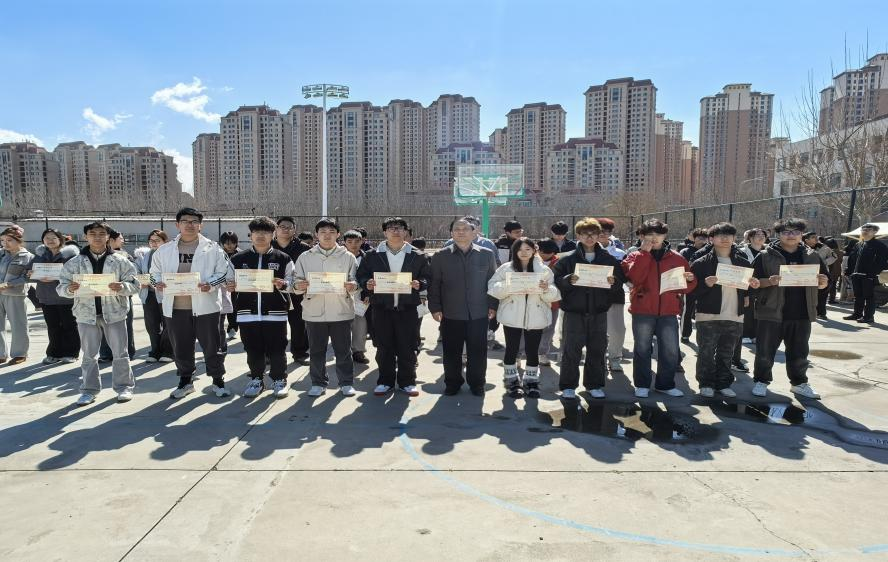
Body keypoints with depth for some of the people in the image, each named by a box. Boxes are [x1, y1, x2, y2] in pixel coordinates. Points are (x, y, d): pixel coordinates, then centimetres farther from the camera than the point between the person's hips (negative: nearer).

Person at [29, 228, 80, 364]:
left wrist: (56, 278, -24)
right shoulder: (40, 254, 12)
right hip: (46, 297, 4)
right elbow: (31, 274, 11)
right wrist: (37, 276, -13)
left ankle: (70, 353, 14)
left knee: (69, 325, 4)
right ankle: (54, 354, 18)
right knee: (52, 327, 9)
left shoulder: (70, 253, -4)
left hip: (66, 296, -4)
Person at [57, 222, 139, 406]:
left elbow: (134, 284, -2)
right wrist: (69, 289, -19)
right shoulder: (75, 262, 4)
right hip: (87, 314, 1)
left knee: (120, 353, 6)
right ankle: (89, 390, 19)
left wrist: (122, 287, -22)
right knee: (89, 354, 9)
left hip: (114, 313, -1)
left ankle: (123, 386, 17)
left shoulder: (120, 260, 1)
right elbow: (61, 287, 4)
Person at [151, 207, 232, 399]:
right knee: (181, 347, 12)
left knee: (212, 346, 4)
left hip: (205, 306, -2)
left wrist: (210, 284, -17)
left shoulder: (213, 248, 1)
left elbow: (224, 272, 0)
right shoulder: (164, 250, 10)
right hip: (175, 307, 3)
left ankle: (218, 381, 19)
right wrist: (158, 282, -5)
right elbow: (155, 272, 17)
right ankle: (185, 381, 29)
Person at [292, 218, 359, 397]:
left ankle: (346, 382, 18)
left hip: (341, 311, -1)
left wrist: (352, 286, -18)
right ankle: (318, 383, 22)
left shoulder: (348, 257, 6)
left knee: (343, 350, 6)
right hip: (314, 312, 1)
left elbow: (356, 281, 4)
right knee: (316, 350, 8)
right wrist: (299, 286, -16)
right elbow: (296, 282, 7)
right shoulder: (305, 257, 7)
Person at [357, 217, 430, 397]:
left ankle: (406, 382, 18)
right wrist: (367, 284, -11)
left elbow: (427, 278, 8)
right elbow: (361, 276, 10)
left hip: (407, 308, 0)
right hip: (382, 308, 1)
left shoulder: (418, 256, 6)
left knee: (407, 348, 4)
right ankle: (385, 381, 21)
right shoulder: (372, 256, 6)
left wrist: (419, 284, -12)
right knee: (384, 348, 7)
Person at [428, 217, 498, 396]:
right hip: (450, 314, 0)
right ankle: (452, 383, 24)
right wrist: (435, 308, -3)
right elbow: (434, 284, 2)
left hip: (479, 314, 1)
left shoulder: (487, 255, 5)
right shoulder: (440, 256, 2)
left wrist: (492, 306, 3)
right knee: (451, 352, 7)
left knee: (478, 352, 8)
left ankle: (477, 383, 25)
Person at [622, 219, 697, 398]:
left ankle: (666, 384, 23)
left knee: (671, 351, 7)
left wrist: (689, 280, -11)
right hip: (643, 310, -2)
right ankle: (642, 385, 18)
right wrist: (644, 252, -14)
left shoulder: (676, 258, 9)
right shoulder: (636, 256, 3)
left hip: (668, 311, 2)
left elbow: (687, 287, 13)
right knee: (642, 349, 6)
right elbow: (635, 277, -18)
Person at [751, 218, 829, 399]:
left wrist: (823, 282, -7)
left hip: (801, 314, 4)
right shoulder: (765, 256, -4)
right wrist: (769, 281, -25)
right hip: (772, 313, -3)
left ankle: (799, 383, 29)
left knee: (799, 351, 15)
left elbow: (823, 282, 16)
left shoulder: (812, 256, 8)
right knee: (765, 350, 3)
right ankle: (761, 381, 17)